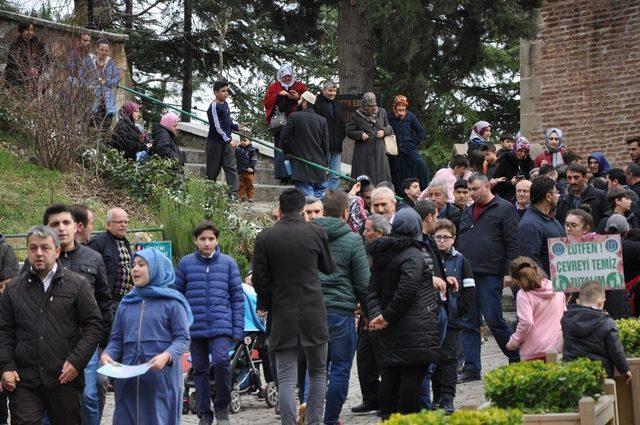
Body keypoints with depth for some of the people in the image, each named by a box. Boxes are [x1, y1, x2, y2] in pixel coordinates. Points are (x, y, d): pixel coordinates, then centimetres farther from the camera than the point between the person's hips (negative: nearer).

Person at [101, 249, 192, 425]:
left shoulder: (171, 302, 0)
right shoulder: (127, 303, 15)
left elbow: (183, 338, -5)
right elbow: (116, 339, 12)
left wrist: (167, 356, -22)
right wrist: (107, 354, -8)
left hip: (161, 378, -4)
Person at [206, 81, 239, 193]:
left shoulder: (225, 104, 11)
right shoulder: (214, 106, -14)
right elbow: (217, 127, -19)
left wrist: (237, 127, 4)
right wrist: (229, 140, -23)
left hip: (226, 142, 7)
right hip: (215, 142, -7)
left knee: (231, 167, -3)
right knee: (213, 170, -1)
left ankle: (233, 192, -9)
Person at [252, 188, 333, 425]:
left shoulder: (265, 237, -3)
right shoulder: (316, 232, -2)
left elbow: (260, 279, -1)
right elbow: (329, 269, 10)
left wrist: (264, 305, 15)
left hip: (282, 315, 0)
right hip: (313, 313, 0)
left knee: (286, 379, 1)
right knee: (318, 372, 15)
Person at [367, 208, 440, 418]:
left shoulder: (382, 254, 12)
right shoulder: (413, 255, -13)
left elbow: (374, 289, 8)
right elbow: (407, 291, -21)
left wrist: (376, 313, -3)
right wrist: (388, 316, -12)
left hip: (389, 331, 8)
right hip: (414, 328, -8)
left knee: (390, 377, 11)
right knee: (412, 377, -4)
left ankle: (387, 416, 15)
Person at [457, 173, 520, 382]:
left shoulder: (504, 209, -3)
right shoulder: (468, 212, 18)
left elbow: (512, 243, -8)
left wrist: (509, 272, -13)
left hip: (490, 275, -7)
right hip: (466, 274, 7)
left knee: (493, 319, -6)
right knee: (468, 322, 5)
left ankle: (517, 358, 12)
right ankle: (471, 368, 8)